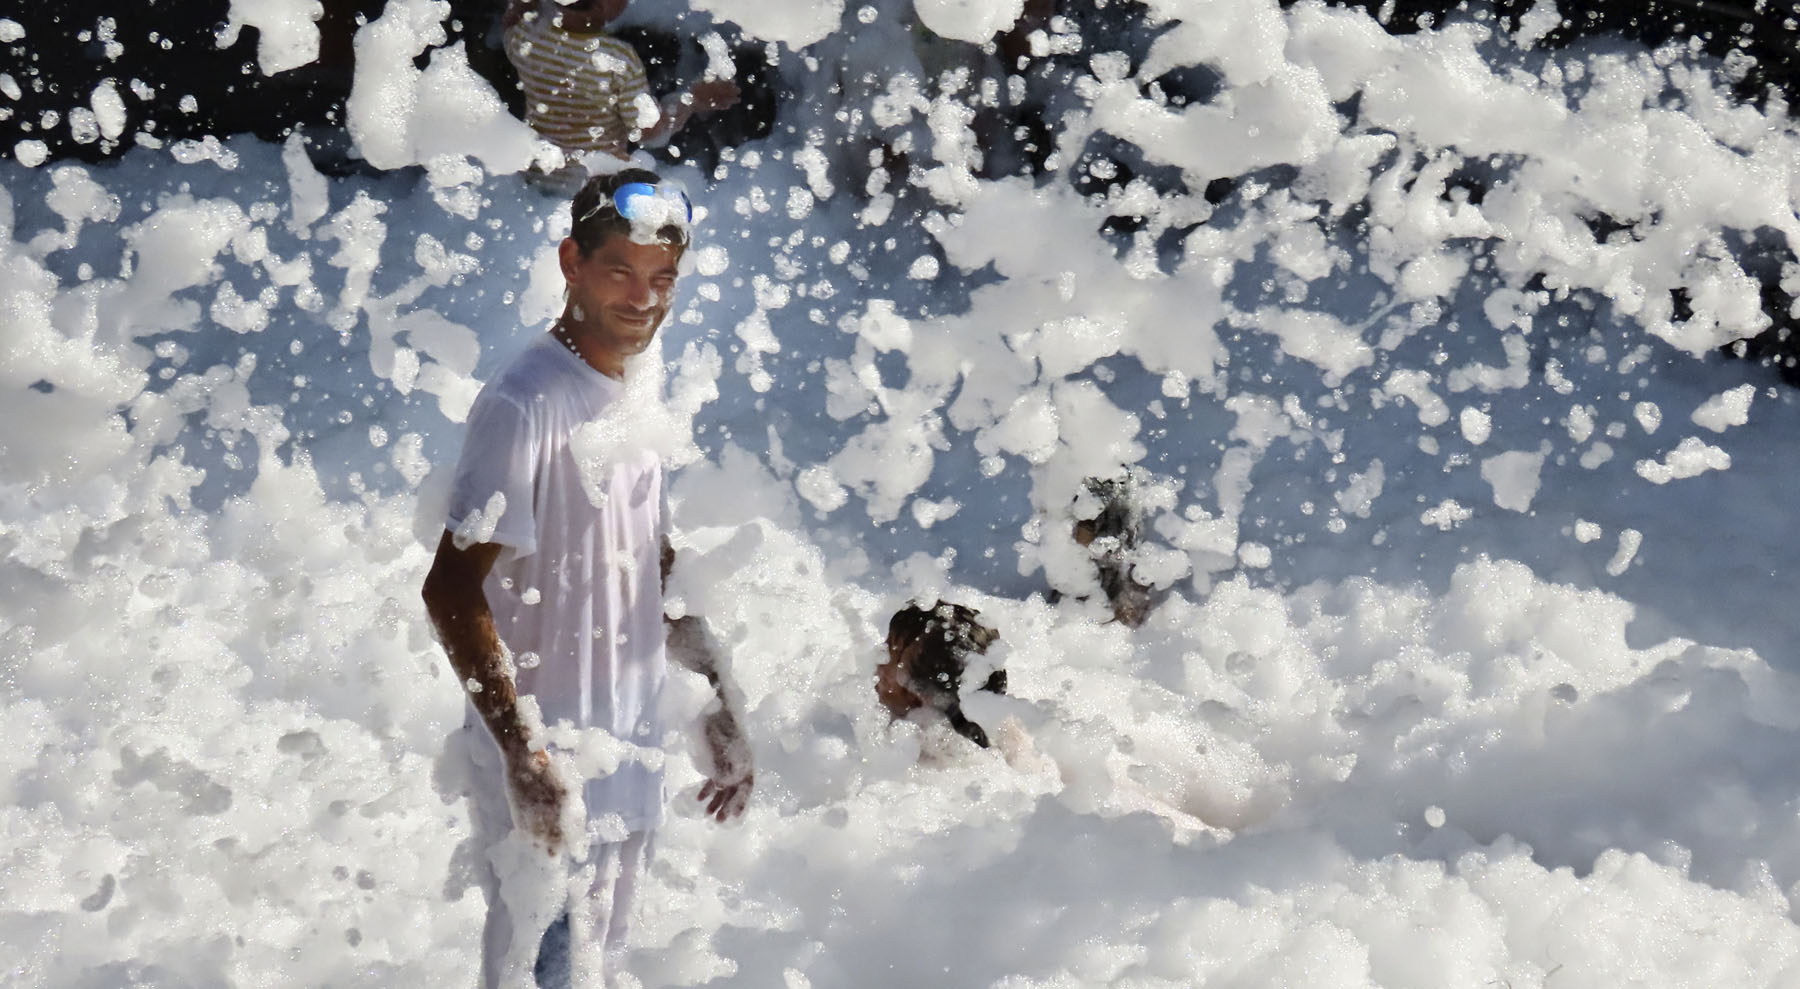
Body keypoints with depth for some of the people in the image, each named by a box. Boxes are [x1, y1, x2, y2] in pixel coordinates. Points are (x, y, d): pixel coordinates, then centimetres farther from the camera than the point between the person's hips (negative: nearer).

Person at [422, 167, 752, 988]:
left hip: (630, 766, 8)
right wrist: (524, 753, -27)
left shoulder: (633, 403, 10)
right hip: (545, 776, -8)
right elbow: (451, 592, -22)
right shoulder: (524, 406, -17)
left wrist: (719, 711, 18)